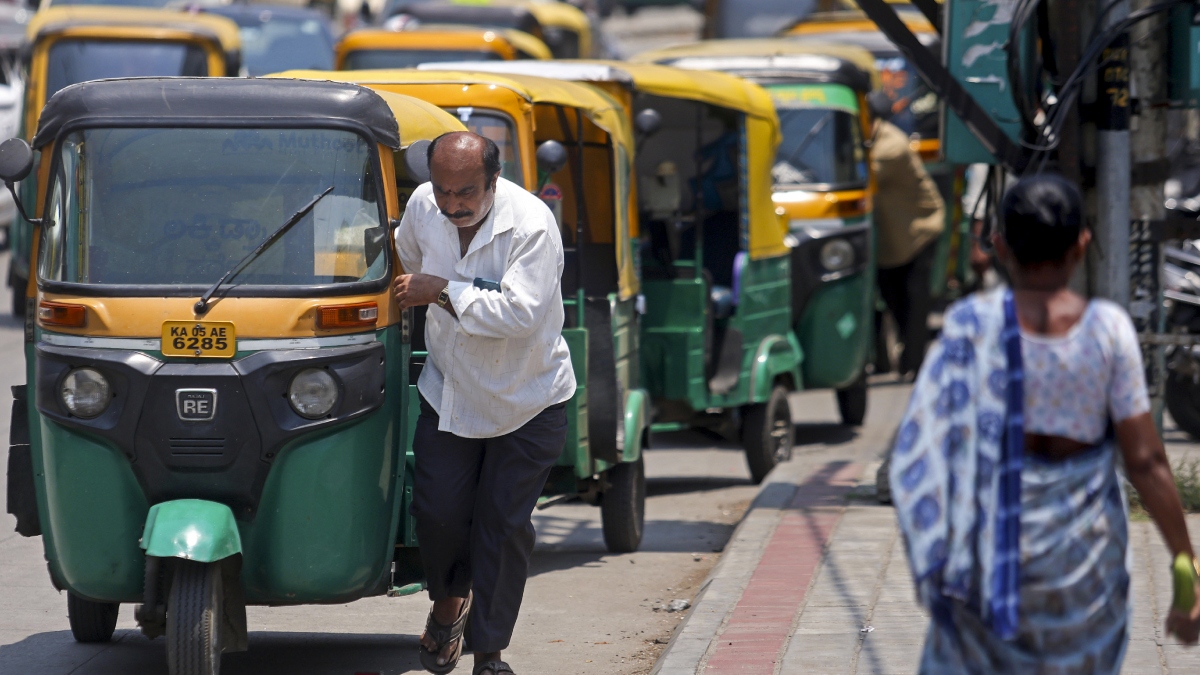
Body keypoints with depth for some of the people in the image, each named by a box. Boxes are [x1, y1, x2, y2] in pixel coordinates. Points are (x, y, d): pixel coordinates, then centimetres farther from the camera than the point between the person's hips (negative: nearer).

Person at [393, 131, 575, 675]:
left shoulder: (532, 226, -24)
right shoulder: (422, 207, -7)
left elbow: (520, 312, -34)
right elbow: (402, 267, 16)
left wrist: (441, 292, -29)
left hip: (526, 401, -4)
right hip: (449, 391, 4)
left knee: (505, 524, -2)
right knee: (438, 509, -4)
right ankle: (449, 602, 26)